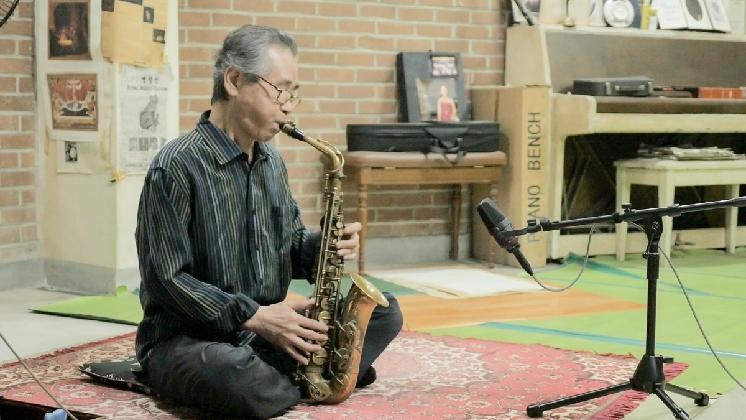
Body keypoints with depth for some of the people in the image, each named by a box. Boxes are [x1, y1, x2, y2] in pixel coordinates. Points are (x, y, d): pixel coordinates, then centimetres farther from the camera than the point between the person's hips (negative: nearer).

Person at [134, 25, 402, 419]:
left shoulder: (271, 161, 10)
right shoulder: (176, 167, -16)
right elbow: (167, 279, -18)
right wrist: (253, 316, -23)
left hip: (266, 330, 8)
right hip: (186, 338, -7)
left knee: (385, 312, 0)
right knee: (238, 380, -41)